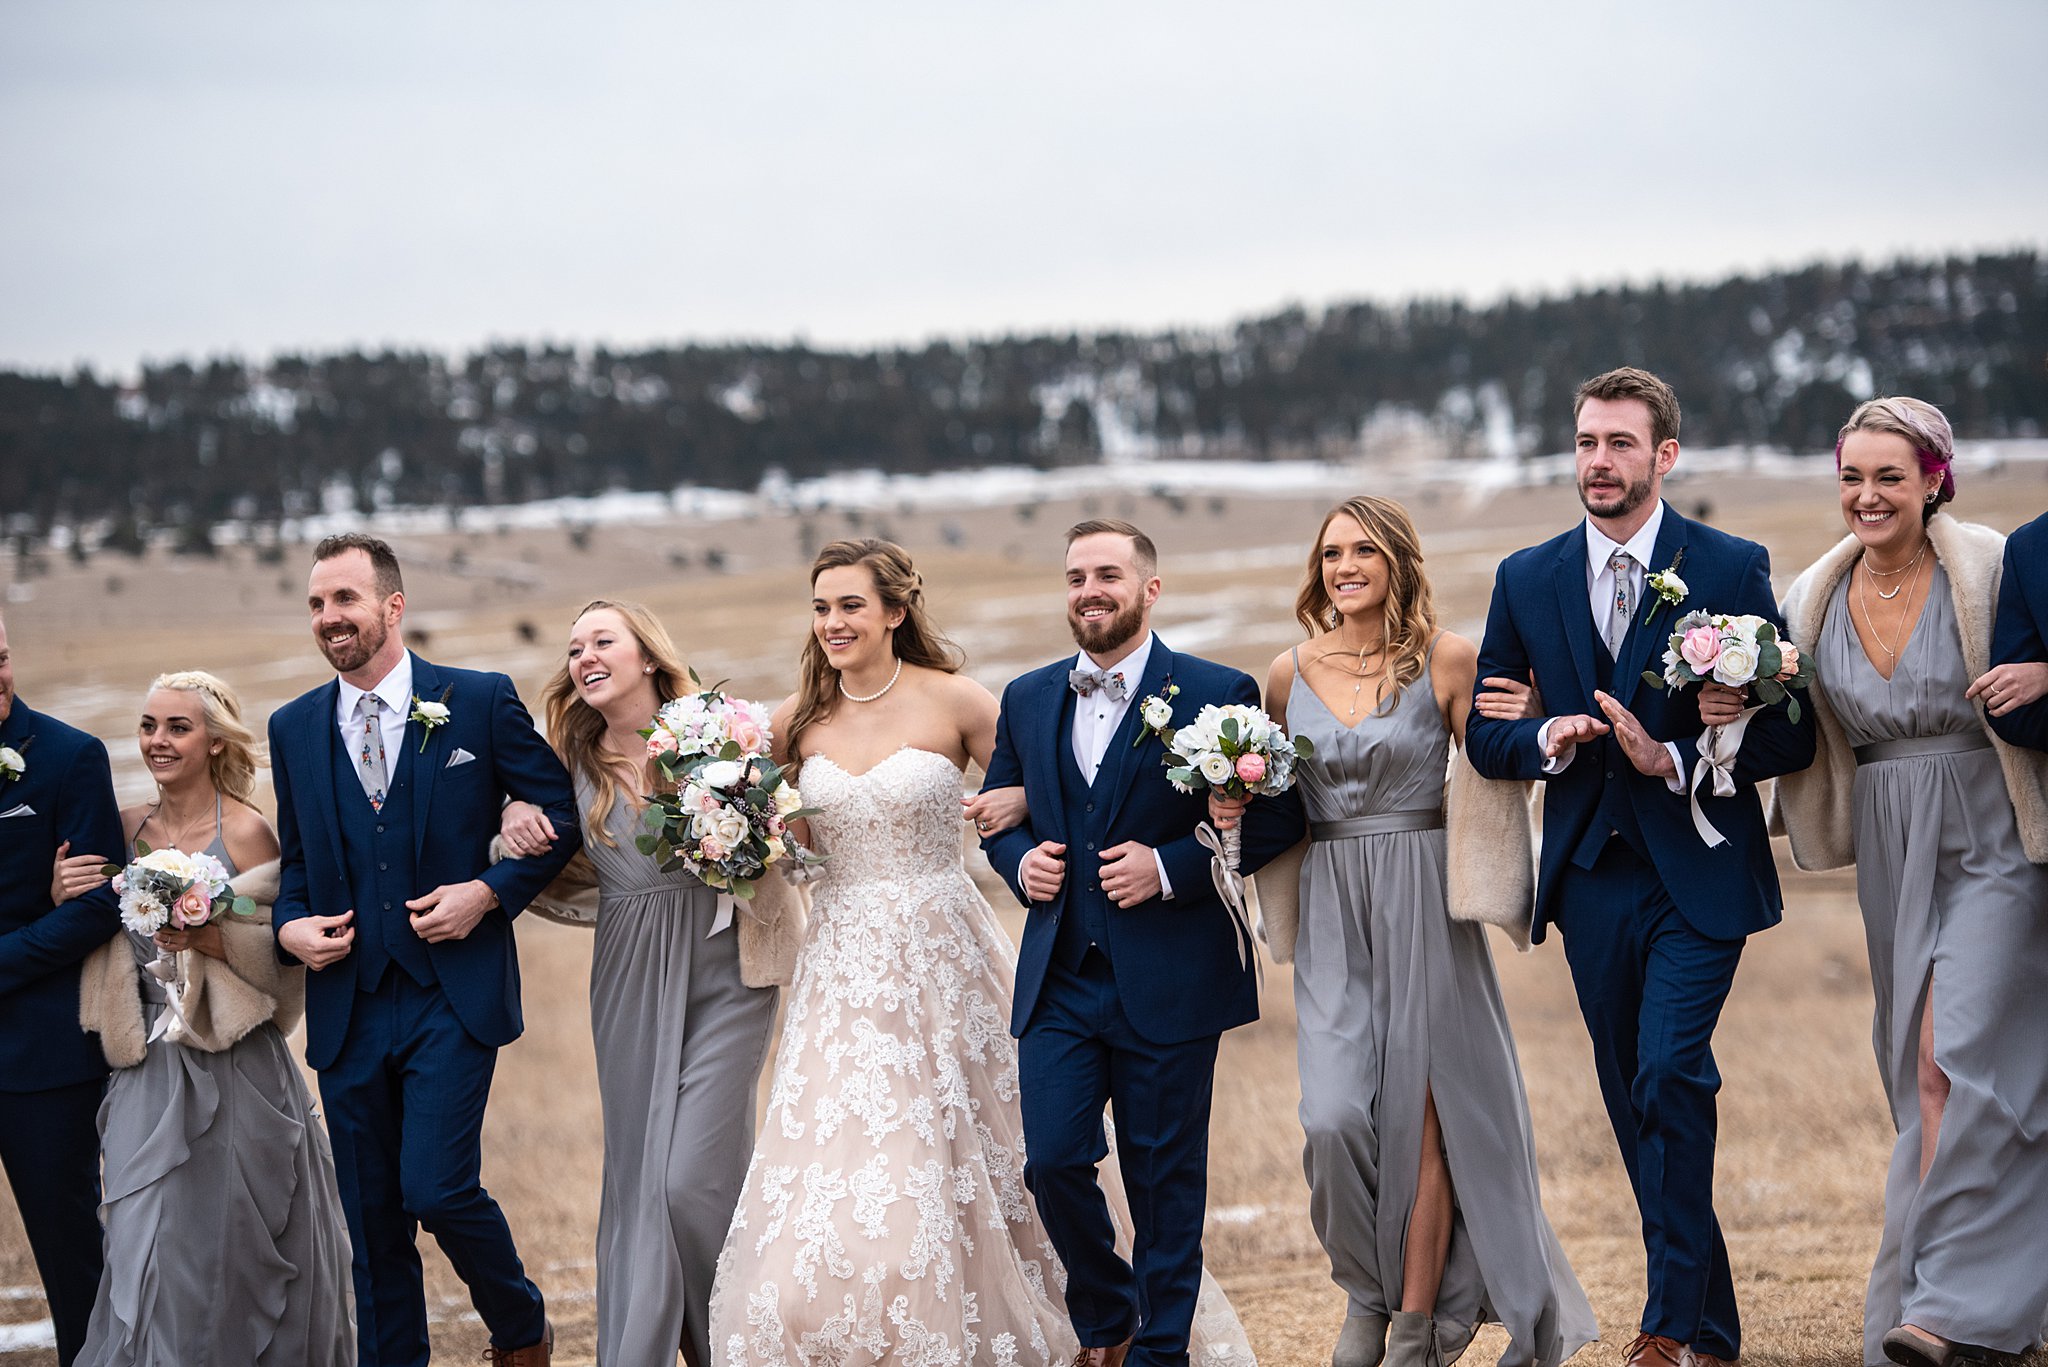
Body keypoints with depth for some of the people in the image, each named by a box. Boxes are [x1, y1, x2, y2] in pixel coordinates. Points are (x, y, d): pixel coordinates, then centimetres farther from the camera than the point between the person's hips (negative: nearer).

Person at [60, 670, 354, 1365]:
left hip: (231, 1069, -4)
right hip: (150, 1072, 4)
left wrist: (209, 939, -22)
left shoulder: (247, 833, -6)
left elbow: (283, 954, -7)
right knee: (149, 1246, 3)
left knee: (231, 1247, 0)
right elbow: (99, 943, 15)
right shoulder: (126, 828, 8)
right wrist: (63, 897, -3)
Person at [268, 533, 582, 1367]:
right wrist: (291, 924, -1)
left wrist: (490, 890, -11)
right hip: (348, 1005, 4)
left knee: (437, 1189, -14)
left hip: (453, 994, -4)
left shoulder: (480, 702, -1)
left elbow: (560, 814, 2)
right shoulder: (293, 728, 9)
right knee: (372, 1217, 7)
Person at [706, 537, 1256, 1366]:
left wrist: (1017, 805, -17)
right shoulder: (796, 722, 5)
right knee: (830, 1190, -5)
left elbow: (1033, 791, 4)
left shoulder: (953, 701, -4)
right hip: (841, 970, 2)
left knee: (955, 1164, 2)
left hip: (940, 957, -2)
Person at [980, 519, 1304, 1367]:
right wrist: (1019, 860, -2)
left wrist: (1169, 868, -16)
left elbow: (1277, 820, -6)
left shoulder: (1217, 695, -5)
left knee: (1165, 1176, 5)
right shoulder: (1028, 701, 10)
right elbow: (998, 814, 21)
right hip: (1057, 979, 4)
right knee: (1052, 1160, -2)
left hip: (1168, 981, -4)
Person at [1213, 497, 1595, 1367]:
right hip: (1330, 911, 2)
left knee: (1418, 1111, -2)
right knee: (1334, 1117, -10)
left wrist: (1516, 730, -15)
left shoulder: (1447, 661, -2)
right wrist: (1233, 810, 1)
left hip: (1424, 904, -2)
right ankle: (1367, 1295, 13)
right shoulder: (1290, 673, 8)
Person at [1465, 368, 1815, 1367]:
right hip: (1591, 874, 4)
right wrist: (1545, 741, -10)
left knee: (1670, 1075, -18)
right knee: (1634, 1100, 9)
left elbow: (1790, 735, -5)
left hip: (1698, 871, -4)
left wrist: (1674, 759, -18)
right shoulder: (1526, 581, 7)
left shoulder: (1734, 568, -3)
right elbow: (1484, 734, 11)